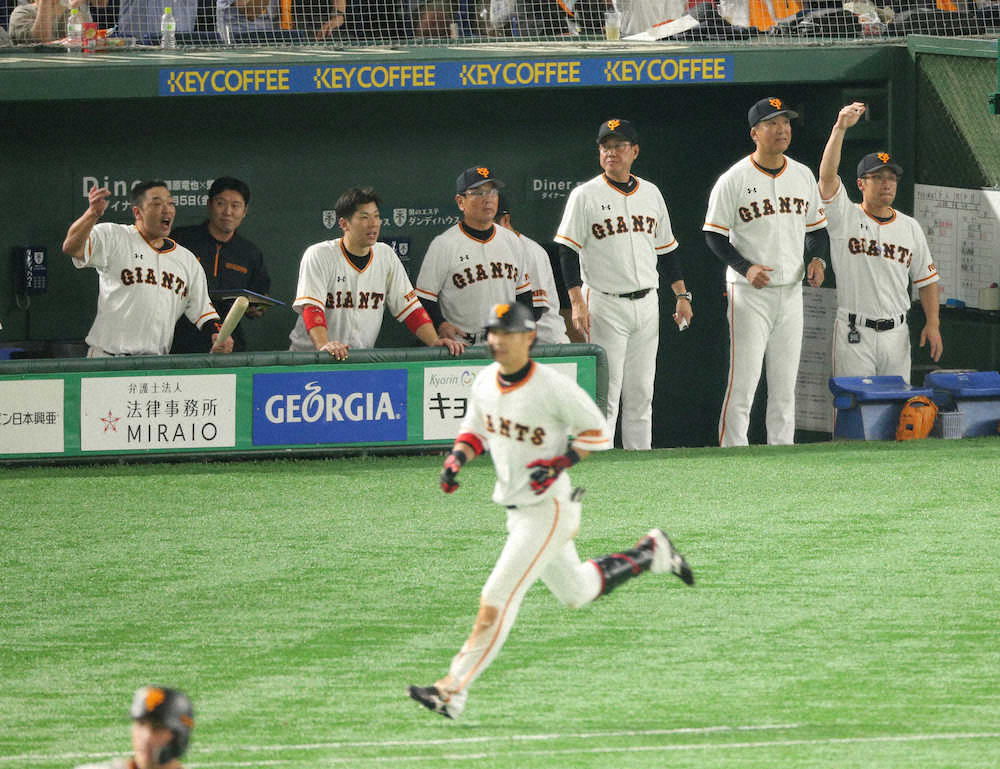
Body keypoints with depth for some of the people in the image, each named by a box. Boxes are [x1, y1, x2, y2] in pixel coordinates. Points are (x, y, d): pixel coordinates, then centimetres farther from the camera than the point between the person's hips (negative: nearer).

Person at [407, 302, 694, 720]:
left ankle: (453, 690, -13)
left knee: (497, 599, -13)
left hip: (549, 509, -8)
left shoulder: (553, 387, -20)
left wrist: (559, 464, -23)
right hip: (515, 509, 8)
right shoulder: (485, 381, 0)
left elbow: (598, 432, -11)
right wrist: (457, 458, -4)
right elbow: (475, 429, 16)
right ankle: (651, 551, 41)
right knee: (576, 592, 22)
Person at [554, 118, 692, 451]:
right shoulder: (585, 196, -4)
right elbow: (568, 252, -7)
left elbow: (666, 249, 18)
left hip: (646, 305, 5)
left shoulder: (650, 193, 12)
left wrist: (682, 295, 11)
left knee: (641, 393, 7)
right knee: (606, 390, -7)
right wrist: (577, 304, -17)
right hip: (604, 304, -5)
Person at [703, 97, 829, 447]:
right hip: (749, 294, -5)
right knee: (743, 382, -9)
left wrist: (817, 258, -2)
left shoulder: (803, 176, 9)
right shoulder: (734, 180, -7)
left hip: (791, 292, 5)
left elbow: (817, 228, 18)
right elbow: (714, 235, -6)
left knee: (785, 385, 8)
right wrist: (746, 268, -19)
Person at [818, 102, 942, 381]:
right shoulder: (845, 217, 0)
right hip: (854, 334, -4)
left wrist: (933, 324, 3)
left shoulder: (910, 227, 12)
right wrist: (840, 128, -25)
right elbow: (827, 175, -16)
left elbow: (926, 279, 15)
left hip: (896, 334, 4)